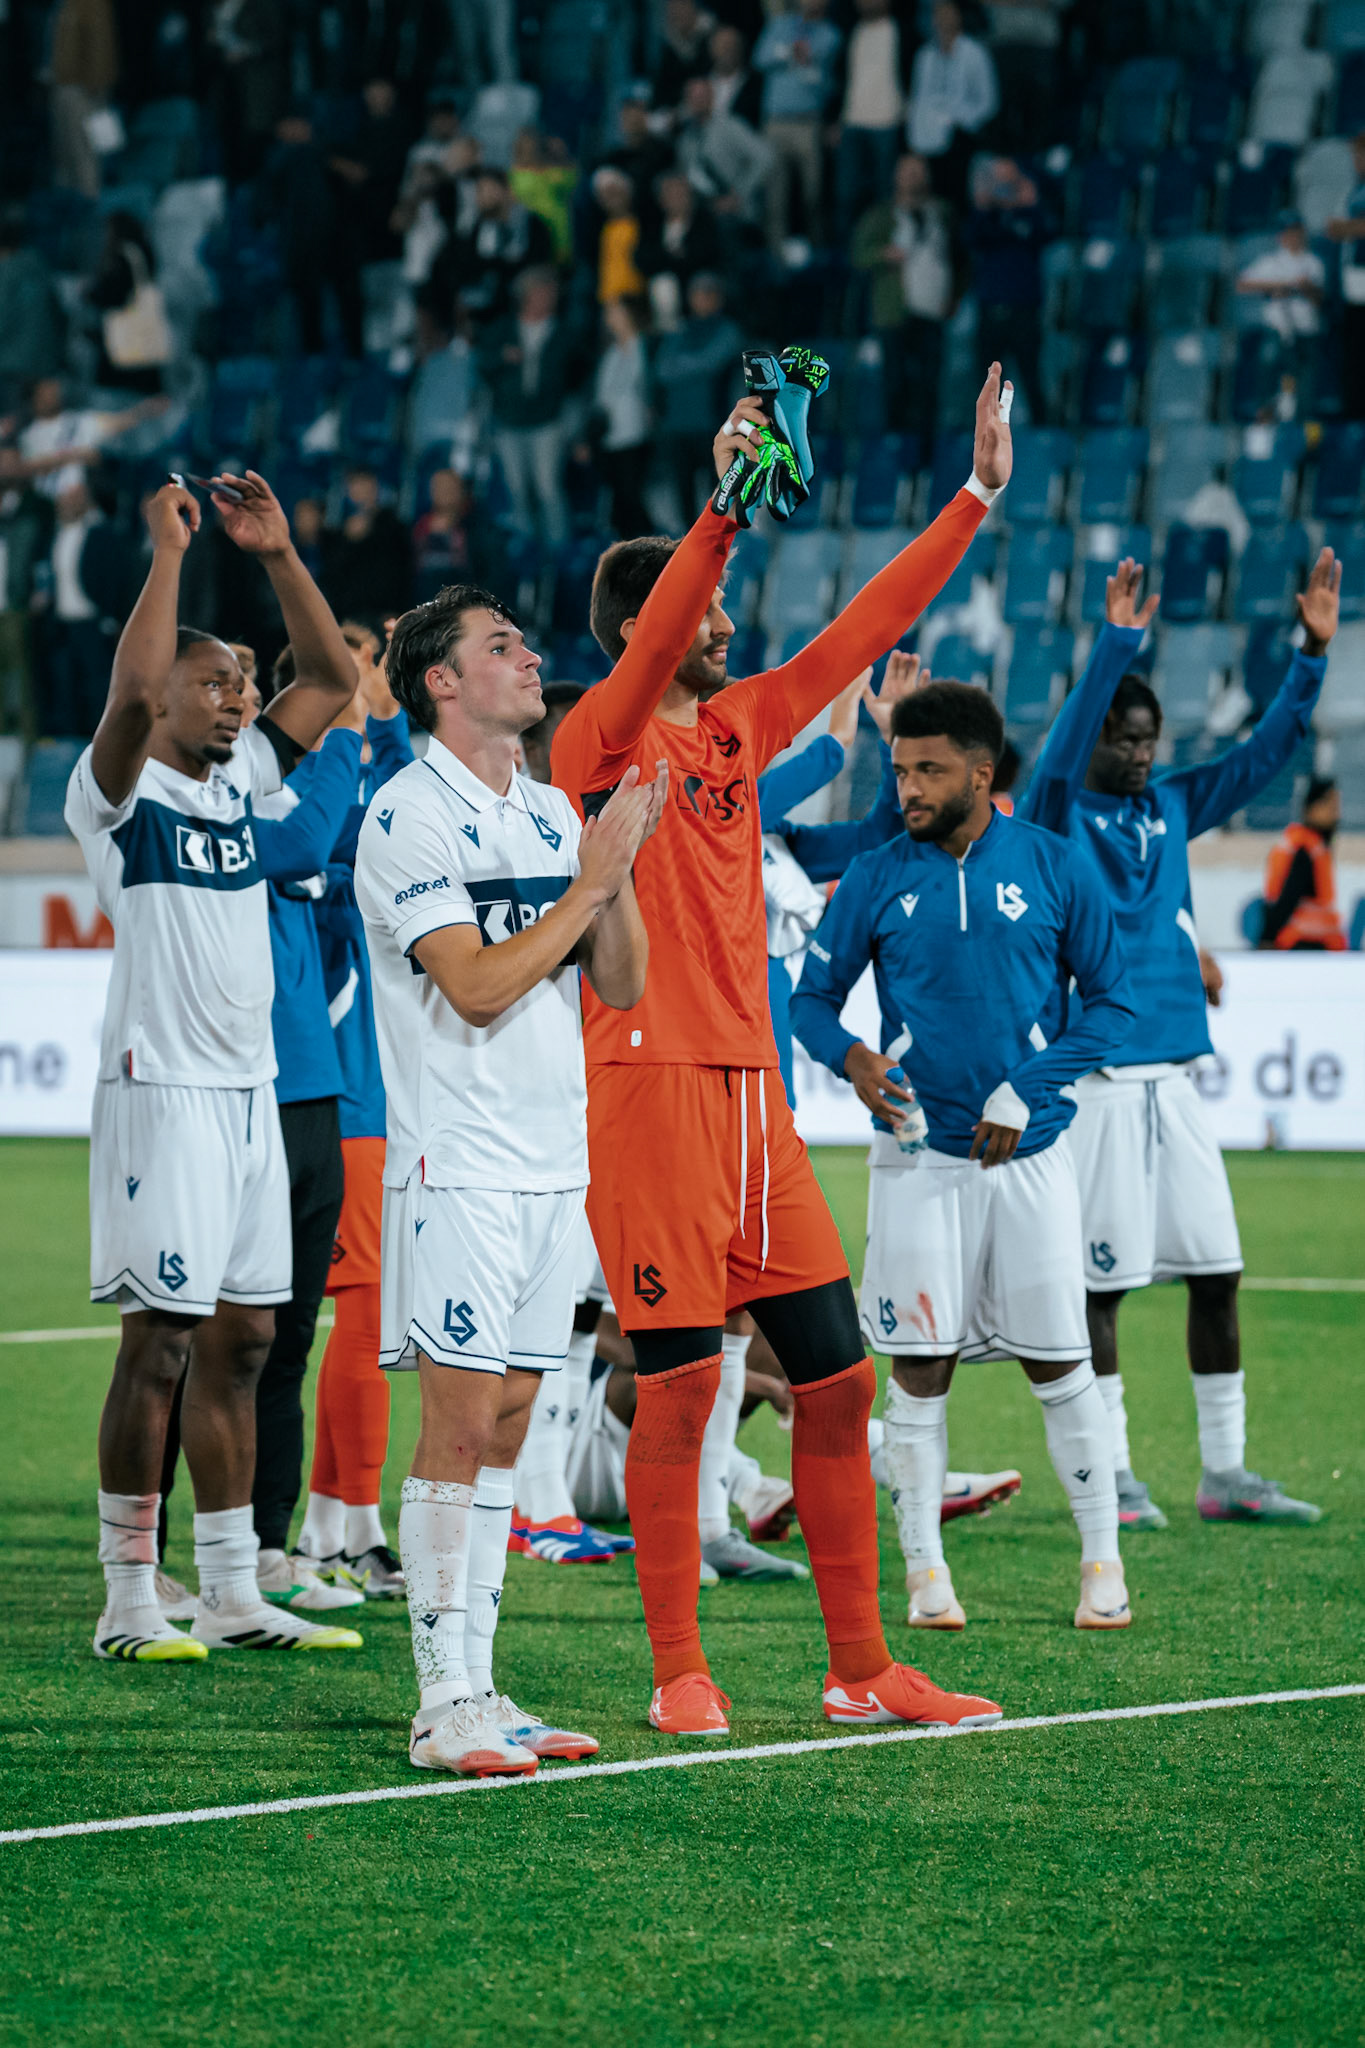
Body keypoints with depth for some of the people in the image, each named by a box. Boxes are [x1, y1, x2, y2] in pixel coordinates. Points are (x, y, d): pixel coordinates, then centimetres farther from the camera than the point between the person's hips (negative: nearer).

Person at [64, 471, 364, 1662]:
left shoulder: (242, 779, 14)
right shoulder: (118, 792, -6)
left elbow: (332, 677, 16)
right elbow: (133, 690, -26)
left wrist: (277, 554, 6)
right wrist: (169, 549, -19)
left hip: (252, 1093, 8)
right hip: (163, 1089, -8)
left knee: (242, 1339, 9)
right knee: (161, 1339, -7)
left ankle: (233, 1594, 14)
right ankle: (130, 1602, -2)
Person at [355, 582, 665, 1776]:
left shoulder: (551, 816, 14)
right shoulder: (408, 816, -9)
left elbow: (620, 983, 10)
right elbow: (478, 988, -17)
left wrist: (622, 866, -5)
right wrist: (591, 879, -14)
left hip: (554, 1161, 7)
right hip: (459, 1167, -7)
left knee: (506, 1424, 8)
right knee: (460, 1421, -9)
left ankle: (479, 1689, 11)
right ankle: (443, 1704, -7)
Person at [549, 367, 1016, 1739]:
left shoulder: (737, 725, 15)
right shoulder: (601, 740, -4)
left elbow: (866, 629, 16)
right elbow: (644, 653, -23)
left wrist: (977, 497, 12)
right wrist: (723, 507, -34)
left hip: (751, 1087, 7)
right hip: (647, 1082, -7)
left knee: (837, 1377, 5)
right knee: (681, 1381, -7)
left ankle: (860, 1669, 11)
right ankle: (677, 1673, 2)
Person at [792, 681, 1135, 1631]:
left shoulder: (1055, 868, 0)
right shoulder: (877, 880, 2)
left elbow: (1112, 1001, 3)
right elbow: (813, 997, 8)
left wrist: (1028, 1089, -8)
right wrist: (851, 1056, -14)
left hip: (1030, 1152, -1)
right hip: (919, 1152, 1)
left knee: (1059, 1362, 1)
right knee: (920, 1365, 0)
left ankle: (1103, 1557, 12)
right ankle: (924, 1569, 8)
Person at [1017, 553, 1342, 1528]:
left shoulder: (1171, 807, 12)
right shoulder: (1056, 815, -5)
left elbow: (1265, 752, 10)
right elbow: (1065, 746, -24)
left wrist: (1313, 654, -2)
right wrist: (1116, 646, -36)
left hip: (1174, 1077, 6)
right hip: (1095, 1081, -6)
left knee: (1218, 1273, 6)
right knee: (1101, 1283, -1)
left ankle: (1226, 1473, 12)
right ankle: (1111, 1477, 6)